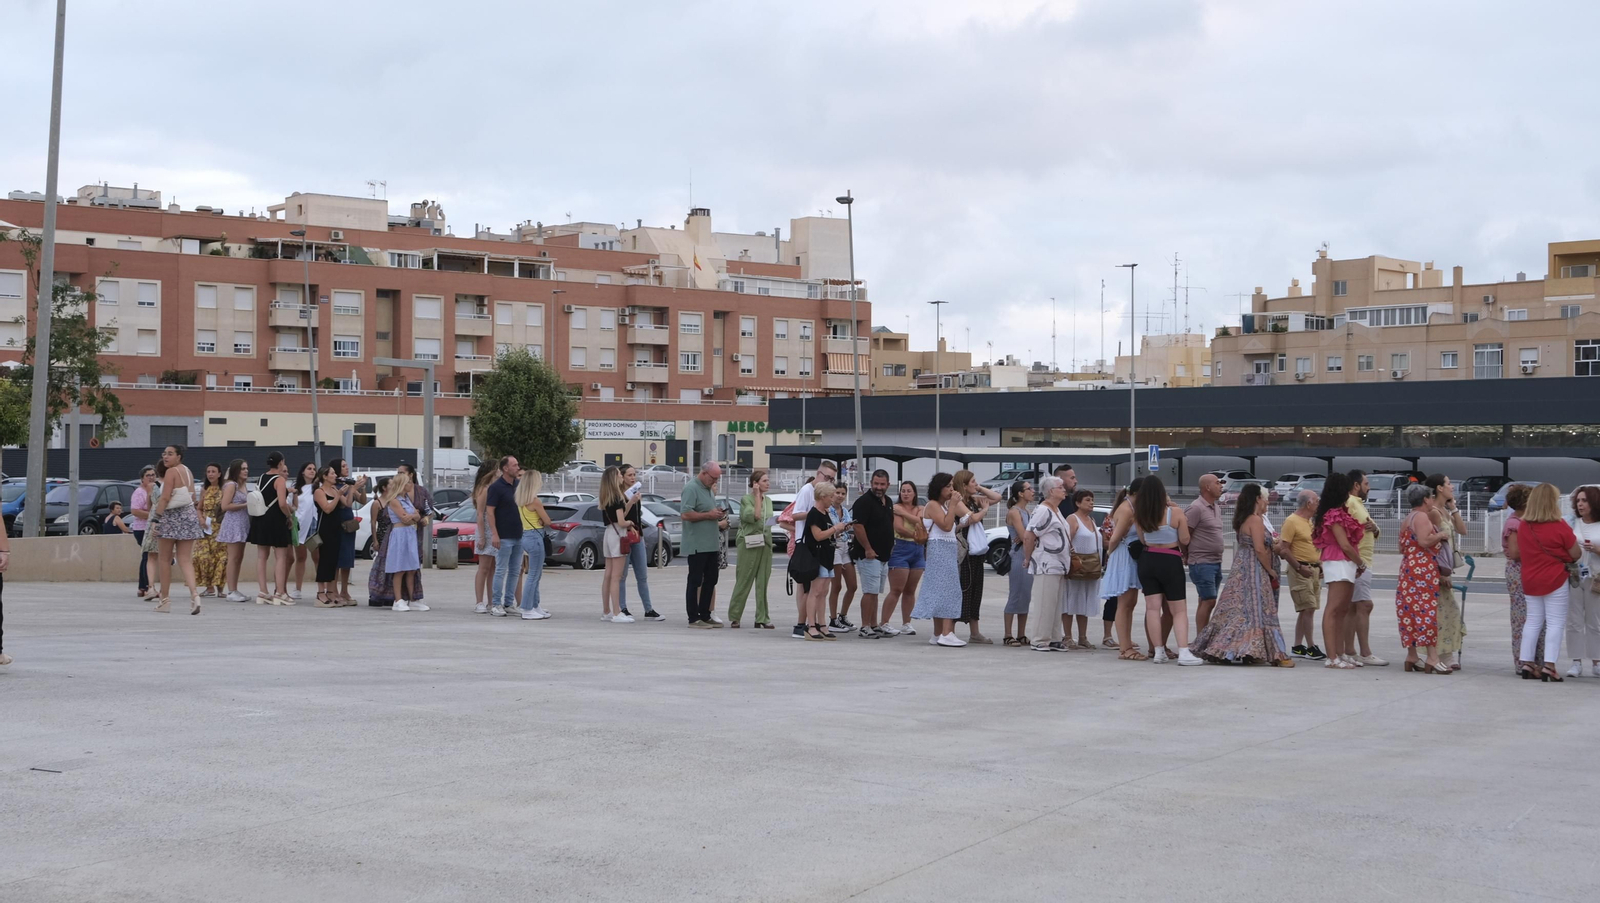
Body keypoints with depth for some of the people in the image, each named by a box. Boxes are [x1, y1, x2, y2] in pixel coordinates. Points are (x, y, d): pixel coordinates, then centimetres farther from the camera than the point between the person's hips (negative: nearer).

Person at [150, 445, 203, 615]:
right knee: (185, 560, 1)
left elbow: (165, 498, -16)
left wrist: (156, 519, -16)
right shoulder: (188, 471, 14)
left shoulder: (171, 472, -9)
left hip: (171, 517, -7)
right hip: (189, 516, 7)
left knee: (164, 559, 7)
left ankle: (165, 599, 10)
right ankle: (194, 594, -19)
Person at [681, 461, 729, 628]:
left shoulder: (709, 490, 17)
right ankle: (693, 618, 2)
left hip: (711, 544, 9)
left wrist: (717, 515, 9)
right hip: (697, 544, -9)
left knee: (710, 580, 11)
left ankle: (705, 615, 19)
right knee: (695, 580, -3)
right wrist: (709, 515, -18)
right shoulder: (691, 488, -12)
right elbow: (686, 514, -23)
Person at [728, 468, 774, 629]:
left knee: (763, 583, 3)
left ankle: (762, 619, 4)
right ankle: (734, 617, 6)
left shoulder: (768, 501, 14)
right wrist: (757, 496, -14)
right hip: (749, 544, -6)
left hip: (765, 544, 6)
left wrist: (769, 542, 11)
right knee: (743, 582, -2)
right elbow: (754, 516, -19)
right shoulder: (746, 499, -6)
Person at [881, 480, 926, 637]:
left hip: (918, 551, 6)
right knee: (896, 590, -9)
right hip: (900, 548, -6)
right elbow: (899, 528, -15)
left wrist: (903, 512, -14)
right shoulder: (896, 507, -3)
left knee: (910, 590, 9)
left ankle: (906, 624, 15)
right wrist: (916, 536, -18)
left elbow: (919, 522, -9)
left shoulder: (920, 509, 12)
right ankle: (884, 623, -7)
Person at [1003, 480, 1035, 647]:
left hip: (1029, 556, 8)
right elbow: (1024, 536, -16)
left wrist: (1026, 536, -8)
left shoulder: (1029, 512, 16)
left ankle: (1021, 635, 12)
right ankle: (1008, 636, -3)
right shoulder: (1014, 512, -8)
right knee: (1015, 596, -7)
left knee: (1026, 597, 8)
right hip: (1018, 556, -8)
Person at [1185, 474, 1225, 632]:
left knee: (1206, 602, 11)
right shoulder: (1196, 508, -13)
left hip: (1216, 562, 9)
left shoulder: (1217, 509, 15)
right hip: (1202, 563, -9)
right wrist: (1186, 555, -7)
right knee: (1208, 601, -11)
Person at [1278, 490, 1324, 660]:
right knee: (1308, 608, -11)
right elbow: (1284, 549, -15)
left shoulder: (1311, 522, 18)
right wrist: (1299, 567, -18)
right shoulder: (1291, 521, -10)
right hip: (1300, 570, -9)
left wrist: (1320, 565, 14)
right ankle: (1311, 648, -8)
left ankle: (1297, 647, 14)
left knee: (1306, 610, 9)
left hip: (1314, 569, 9)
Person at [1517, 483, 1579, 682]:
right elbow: (1576, 554, -8)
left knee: (1532, 621, 12)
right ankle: (1549, 665, -9)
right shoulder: (1559, 526, -14)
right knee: (1555, 623, -2)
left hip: (1530, 581, 6)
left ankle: (1526, 663, 10)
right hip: (1554, 580, -6)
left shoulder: (1523, 526, 3)